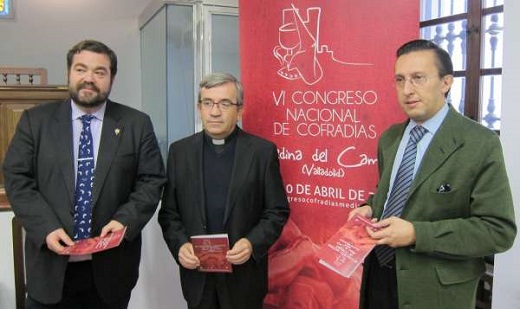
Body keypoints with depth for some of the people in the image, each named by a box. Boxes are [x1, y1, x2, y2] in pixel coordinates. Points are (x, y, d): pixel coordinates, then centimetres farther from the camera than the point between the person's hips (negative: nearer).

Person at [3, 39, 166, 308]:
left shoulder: (137, 124, 1)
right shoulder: (35, 120, 3)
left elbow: (152, 181, -1)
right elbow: (16, 178, -1)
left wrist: (126, 220, -16)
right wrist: (46, 227, -14)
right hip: (51, 263, 1)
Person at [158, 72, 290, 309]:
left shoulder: (263, 151, -6)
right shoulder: (179, 151, 2)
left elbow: (277, 211, -4)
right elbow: (168, 212, 4)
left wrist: (253, 243, -17)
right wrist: (179, 245, -11)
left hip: (244, 274, -2)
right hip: (196, 274, 2)